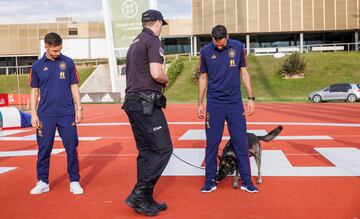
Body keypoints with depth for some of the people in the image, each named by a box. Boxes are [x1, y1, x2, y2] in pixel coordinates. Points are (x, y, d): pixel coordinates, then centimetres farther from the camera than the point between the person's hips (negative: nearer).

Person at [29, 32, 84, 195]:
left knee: (71, 148, 1)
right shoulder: (37, 66, 6)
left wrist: (79, 108, 1)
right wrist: (33, 114, 2)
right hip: (45, 115, 1)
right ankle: (43, 182, 18)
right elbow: (34, 91, 8)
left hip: (67, 114, 0)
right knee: (44, 149, 5)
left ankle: (74, 182, 11)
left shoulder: (68, 62, 5)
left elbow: (74, 87, 7)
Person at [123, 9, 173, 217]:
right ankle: (138, 194, -8)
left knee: (146, 151, 11)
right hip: (146, 103, -9)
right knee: (163, 149, -5)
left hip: (132, 101, 9)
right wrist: (166, 79, 0)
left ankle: (146, 200, 15)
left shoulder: (135, 43, 21)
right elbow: (156, 74, -20)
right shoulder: (153, 41, -7)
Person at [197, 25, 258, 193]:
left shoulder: (238, 47, 0)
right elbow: (203, 78, 7)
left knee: (241, 142, 2)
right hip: (214, 104, 0)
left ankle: (246, 180, 11)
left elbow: (244, 73, 6)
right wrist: (200, 103, 6)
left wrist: (251, 98, 2)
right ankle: (210, 181, 13)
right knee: (212, 143, 2)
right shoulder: (205, 51, 0)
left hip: (235, 103, 0)